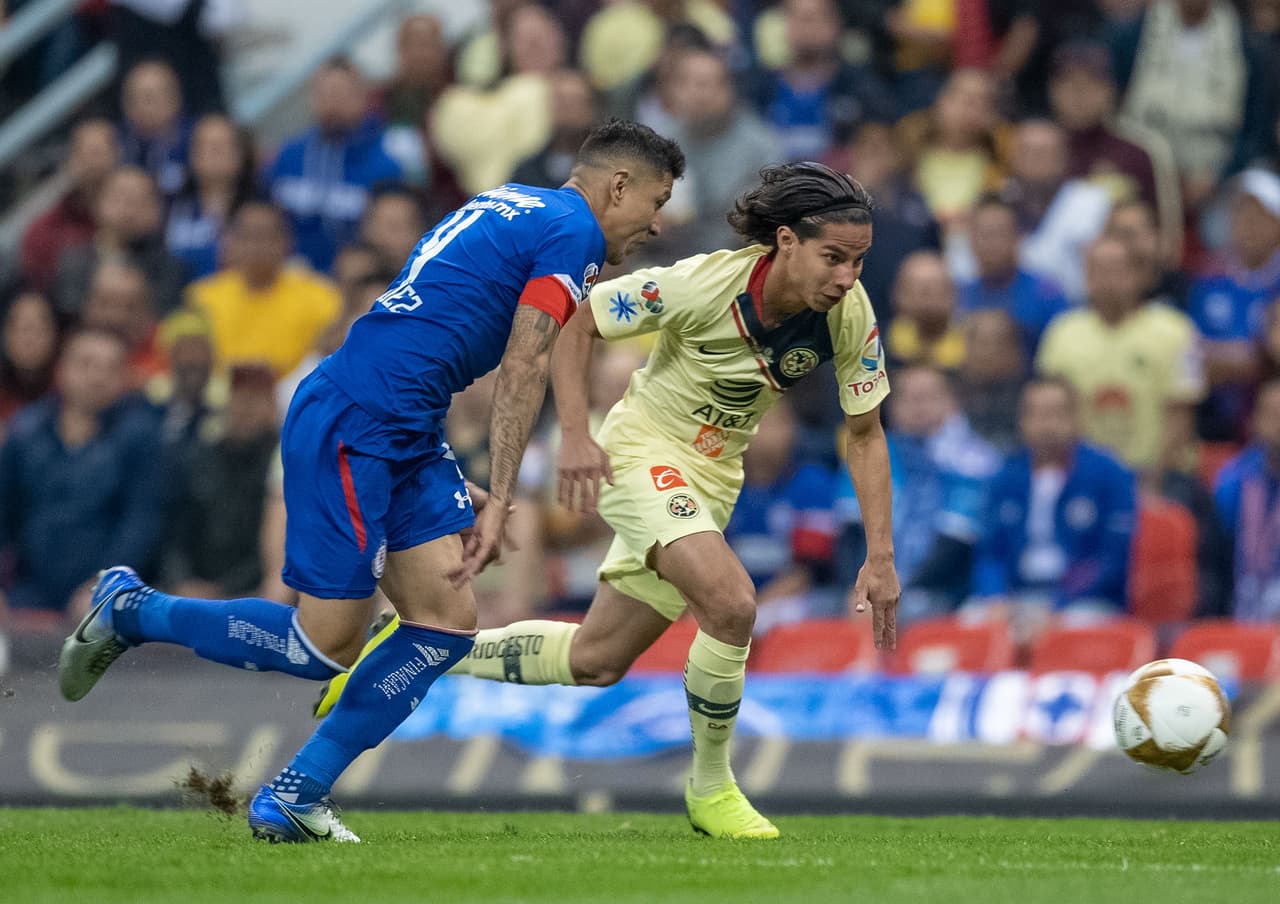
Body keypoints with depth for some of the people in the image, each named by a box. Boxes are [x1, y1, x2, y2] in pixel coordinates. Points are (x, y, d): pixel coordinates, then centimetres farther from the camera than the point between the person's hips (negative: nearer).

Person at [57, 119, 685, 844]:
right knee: (327, 647, -6)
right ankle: (131, 610, 11)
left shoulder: (506, 209, 22)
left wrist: (457, 491, 22)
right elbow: (524, 368, -14)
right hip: (350, 428, -10)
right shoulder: (573, 233, -7)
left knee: (448, 623, 3)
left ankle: (292, 798, 7)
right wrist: (500, 500, -14)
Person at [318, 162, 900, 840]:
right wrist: (574, 434, -25)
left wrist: (880, 557, -8)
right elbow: (575, 319, -17)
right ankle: (710, 787, -9)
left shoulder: (849, 314, -14)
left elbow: (864, 433, -2)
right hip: (644, 452, -6)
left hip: (714, 475, 6)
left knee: (596, 660, 13)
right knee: (730, 600, -29)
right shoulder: (704, 283, -28)